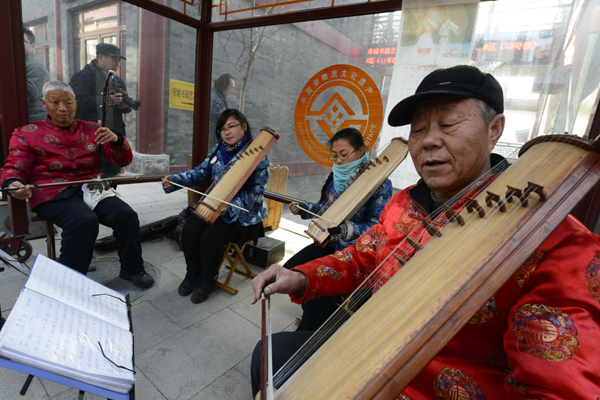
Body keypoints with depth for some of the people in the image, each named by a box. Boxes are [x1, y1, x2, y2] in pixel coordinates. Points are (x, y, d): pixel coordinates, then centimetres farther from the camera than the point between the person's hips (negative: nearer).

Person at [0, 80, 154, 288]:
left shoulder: (91, 130, 16)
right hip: (52, 193, -2)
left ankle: (132, 269, -4)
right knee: (85, 220, -34)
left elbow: (123, 160, 9)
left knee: (126, 214, -25)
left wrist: (116, 140, -13)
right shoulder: (27, 133, 13)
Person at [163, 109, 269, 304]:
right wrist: (174, 181, -5)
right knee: (190, 228, -15)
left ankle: (208, 280, 4)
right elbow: (200, 172, 11)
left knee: (211, 236, -25)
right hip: (215, 207, 6)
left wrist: (230, 207, -32)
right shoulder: (218, 149, 9)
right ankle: (193, 274, 11)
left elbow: (255, 192, -19)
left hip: (243, 214, -6)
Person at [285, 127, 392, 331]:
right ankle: (313, 312, 19)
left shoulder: (379, 183, -14)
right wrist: (304, 208, -1)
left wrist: (347, 230, -35)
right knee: (290, 270, -6)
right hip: (328, 243, 7)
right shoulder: (336, 176, 4)